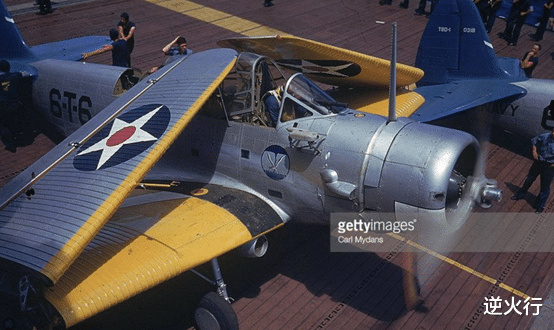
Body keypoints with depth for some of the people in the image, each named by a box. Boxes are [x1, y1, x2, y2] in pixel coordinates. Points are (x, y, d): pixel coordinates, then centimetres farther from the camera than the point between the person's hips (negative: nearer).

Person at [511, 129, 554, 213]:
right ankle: (520, 194, 43)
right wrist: (534, 151, -2)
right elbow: (534, 141, 9)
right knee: (529, 178, 20)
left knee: (545, 187, 6)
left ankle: (540, 206, 22)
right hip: (539, 161, 4)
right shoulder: (545, 136, -12)